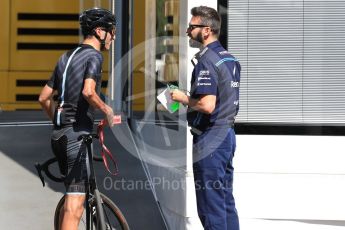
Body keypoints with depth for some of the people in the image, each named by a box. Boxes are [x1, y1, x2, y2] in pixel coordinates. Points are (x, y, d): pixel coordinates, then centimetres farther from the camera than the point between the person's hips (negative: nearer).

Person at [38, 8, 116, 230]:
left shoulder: (66, 57, 19)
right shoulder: (94, 56, -7)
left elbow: (44, 98, 21)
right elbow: (88, 92, -25)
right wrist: (107, 111, -10)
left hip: (59, 134, 9)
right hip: (78, 134, -9)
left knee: (71, 196, 22)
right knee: (75, 205, -9)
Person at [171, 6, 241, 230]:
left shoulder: (206, 61, -16)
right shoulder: (230, 59, 13)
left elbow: (207, 105, -26)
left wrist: (184, 98, -10)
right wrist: (191, 100, 20)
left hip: (210, 140, -10)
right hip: (227, 134, 10)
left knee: (211, 206, -4)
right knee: (226, 203, 14)